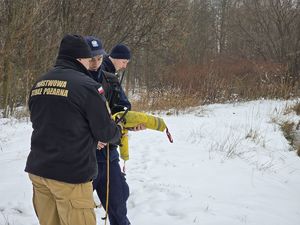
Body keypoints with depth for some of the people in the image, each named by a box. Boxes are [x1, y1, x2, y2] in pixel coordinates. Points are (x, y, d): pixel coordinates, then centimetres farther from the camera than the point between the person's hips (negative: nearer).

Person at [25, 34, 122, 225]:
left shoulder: (39, 84, 8)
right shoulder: (87, 85, -13)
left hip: (37, 170, 7)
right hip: (70, 175, -7)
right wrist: (118, 132, 15)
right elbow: (106, 132, -9)